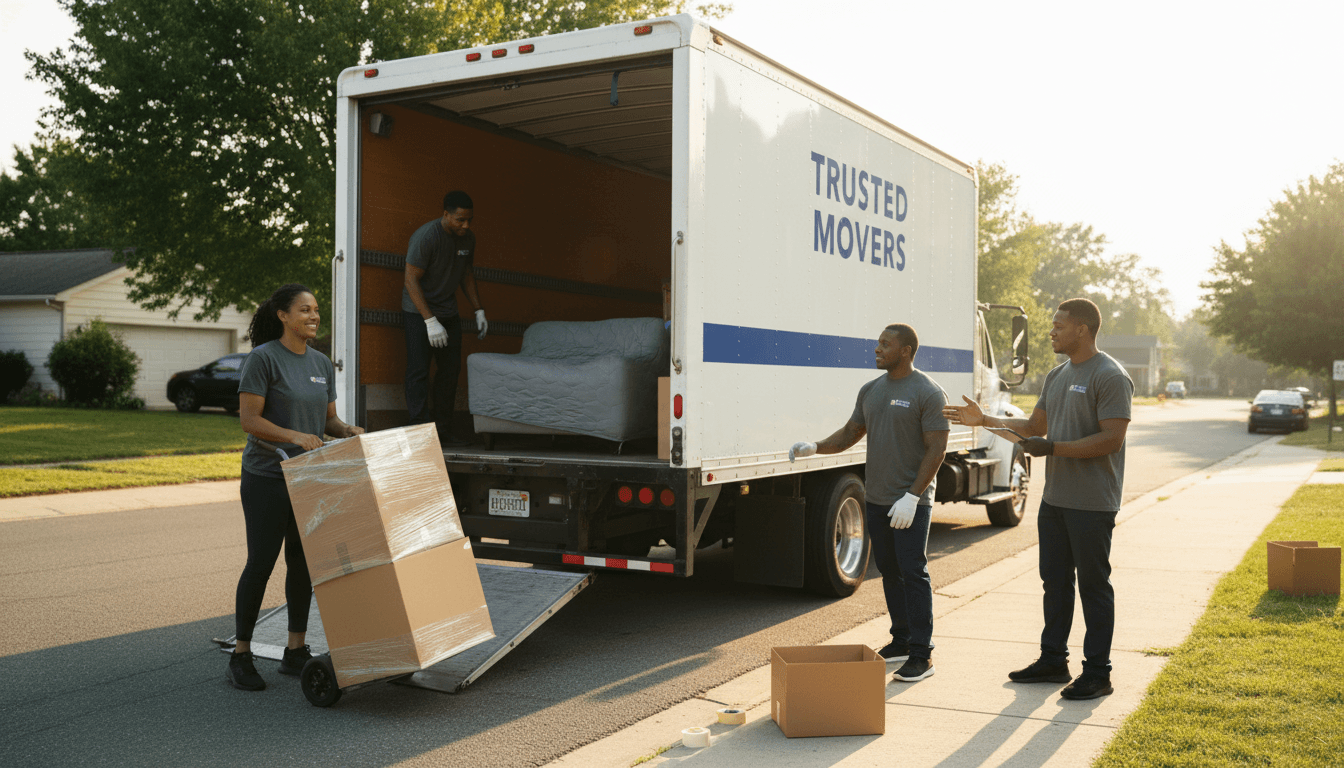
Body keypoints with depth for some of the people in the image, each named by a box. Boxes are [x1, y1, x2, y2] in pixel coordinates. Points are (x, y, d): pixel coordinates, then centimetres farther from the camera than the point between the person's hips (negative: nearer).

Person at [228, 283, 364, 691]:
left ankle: (295, 652, 20)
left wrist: (347, 430, -9)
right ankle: (240, 657, 10)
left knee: (302, 562, 9)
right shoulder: (262, 358, -11)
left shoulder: (322, 364, 9)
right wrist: (295, 436, -28)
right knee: (261, 562, -3)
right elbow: (248, 419, -16)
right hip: (267, 477, -6)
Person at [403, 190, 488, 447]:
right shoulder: (426, 236, -20)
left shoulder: (468, 237, 1)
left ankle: (444, 431, 13)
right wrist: (430, 321, -24)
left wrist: (479, 311, 11)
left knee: (451, 370, 6)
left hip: (448, 312, 7)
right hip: (419, 312, -7)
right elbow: (411, 280, -20)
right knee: (419, 372, -9)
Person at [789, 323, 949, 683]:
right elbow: (851, 432, 17)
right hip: (877, 499, 7)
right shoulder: (871, 390, 11)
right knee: (890, 571, 13)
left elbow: (936, 448, -14)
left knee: (913, 573, -7)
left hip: (911, 502, -7)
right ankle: (901, 641, 25)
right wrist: (814, 447, 0)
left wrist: (912, 496, -20)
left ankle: (921, 655, -1)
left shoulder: (928, 393, -11)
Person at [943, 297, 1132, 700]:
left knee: (1093, 585, -1)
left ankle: (1098, 672, 9)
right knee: (1055, 581, 15)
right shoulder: (1057, 376, 15)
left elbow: (1111, 439, -19)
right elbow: (1035, 425, 22)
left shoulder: (1110, 376, -13)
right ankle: (1053, 660, 26)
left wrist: (1053, 448, -22)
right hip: (1055, 499, 9)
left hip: (1092, 504, -9)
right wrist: (985, 420, 14)